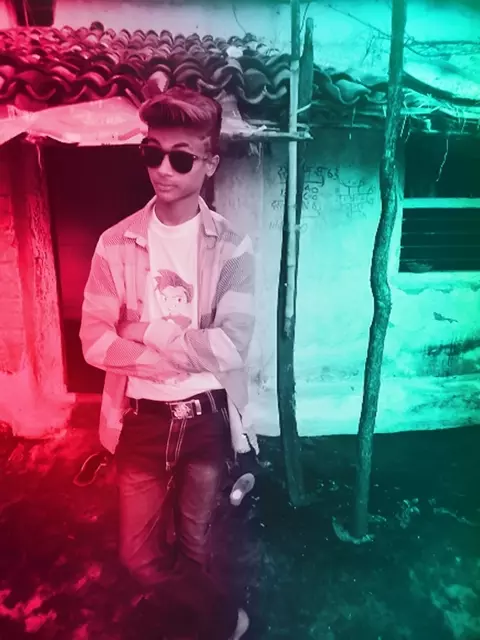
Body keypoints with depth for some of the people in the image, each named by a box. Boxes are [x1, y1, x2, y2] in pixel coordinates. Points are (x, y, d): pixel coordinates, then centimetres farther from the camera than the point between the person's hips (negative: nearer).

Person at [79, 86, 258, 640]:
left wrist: (145, 344, -16)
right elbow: (94, 341, -8)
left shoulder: (231, 248, -7)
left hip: (206, 416, -1)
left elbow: (231, 344, -16)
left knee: (193, 544, 17)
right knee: (139, 553, 13)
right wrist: (181, 354, -18)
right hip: (141, 417, 2)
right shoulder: (116, 244, -4)